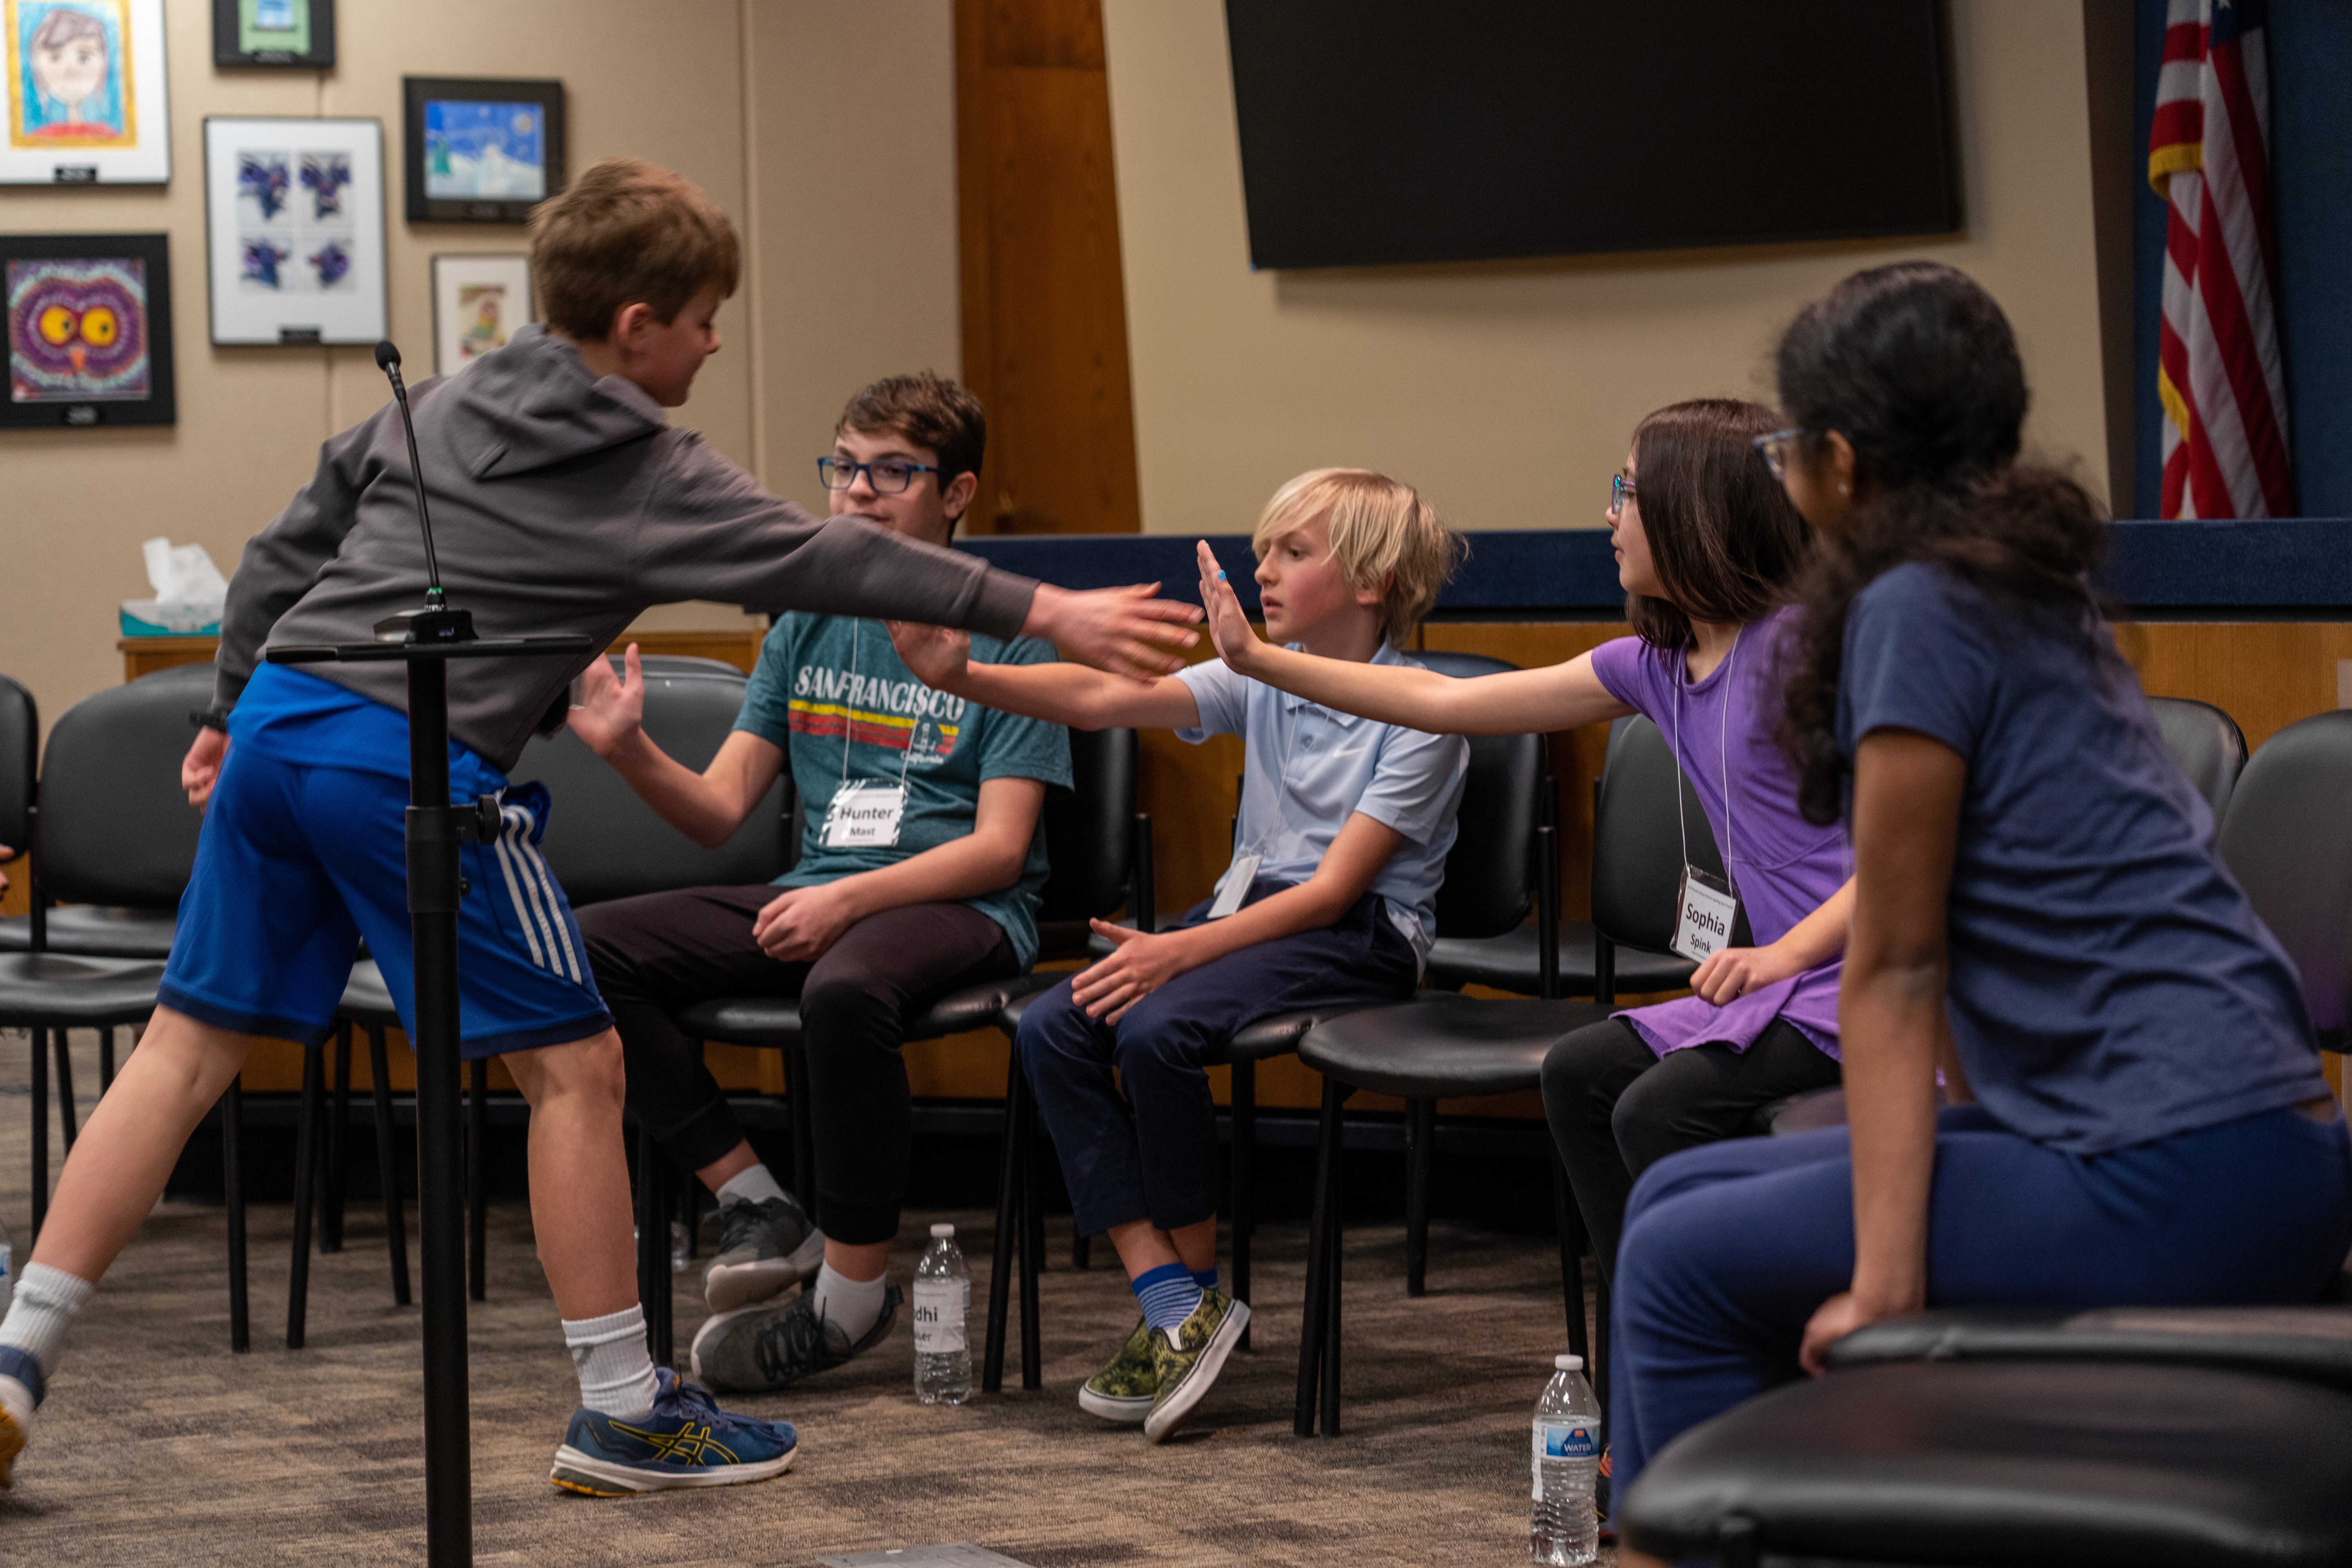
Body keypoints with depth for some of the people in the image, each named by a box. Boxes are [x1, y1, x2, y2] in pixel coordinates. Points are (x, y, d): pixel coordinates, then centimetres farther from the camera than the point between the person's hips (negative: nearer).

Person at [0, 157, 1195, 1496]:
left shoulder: (438, 407, 16)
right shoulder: (653, 477, -1)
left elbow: (284, 555, 19)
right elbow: (828, 564, -3)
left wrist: (236, 709, 30)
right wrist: (1050, 613, -1)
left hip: (280, 724, 7)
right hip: (416, 767, -7)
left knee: (195, 1043, 12)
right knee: (575, 1066, 3)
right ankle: (625, 1413, 8)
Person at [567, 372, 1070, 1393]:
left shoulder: (1009, 635, -2)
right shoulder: (808, 624, 13)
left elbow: (999, 847, -9)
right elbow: (719, 809, 10)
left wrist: (851, 899, -23)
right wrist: (631, 752, -11)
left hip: (961, 907, -6)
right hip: (819, 898, 6)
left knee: (845, 990, -40)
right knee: (587, 951, -15)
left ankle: (854, 1292, -22)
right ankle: (758, 1208, -10)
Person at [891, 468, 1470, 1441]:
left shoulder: (1421, 714, -10)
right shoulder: (1264, 680, 9)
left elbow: (1334, 888, -16)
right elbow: (1106, 700, -4)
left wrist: (1181, 950, -24)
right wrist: (959, 678, -18)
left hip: (1360, 937, -7)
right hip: (1248, 907, 7)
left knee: (1157, 1029, -31)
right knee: (1051, 1027, -17)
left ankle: (1198, 1286, -10)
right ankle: (1170, 1303, -19)